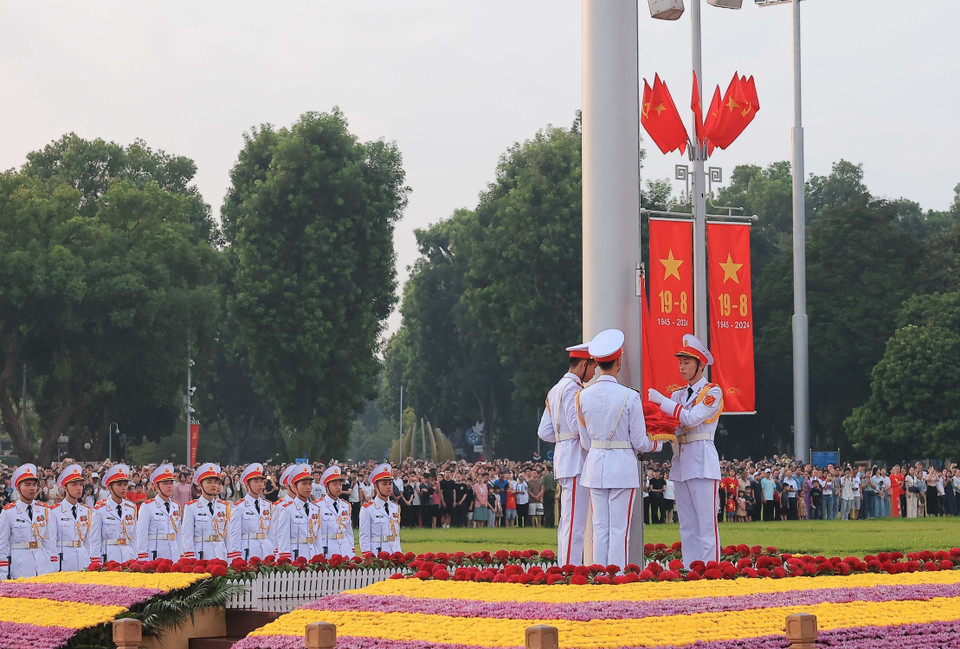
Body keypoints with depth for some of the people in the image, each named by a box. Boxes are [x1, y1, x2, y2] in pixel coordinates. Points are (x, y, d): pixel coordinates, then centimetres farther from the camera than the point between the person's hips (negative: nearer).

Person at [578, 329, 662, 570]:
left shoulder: (583, 396, 0)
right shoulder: (629, 397, -12)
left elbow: (585, 442, 7)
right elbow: (639, 442, -6)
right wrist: (658, 444, 15)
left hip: (595, 466, 4)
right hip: (622, 465, -4)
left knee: (600, 528, 9)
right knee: (619, 529, 0)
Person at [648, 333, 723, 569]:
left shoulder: (712, 392, -2)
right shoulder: (678, 395, 18)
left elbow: (692, 418, -17)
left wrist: (661, 400, -14)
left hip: (702, 462, -7)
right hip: (680, 462, 7)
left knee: (707, 523, -8)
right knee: (687, 526, 8)